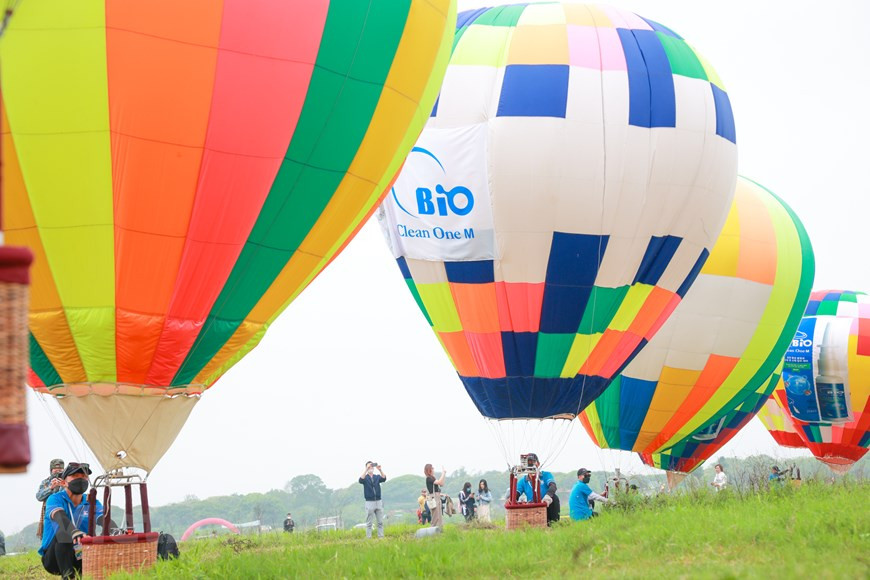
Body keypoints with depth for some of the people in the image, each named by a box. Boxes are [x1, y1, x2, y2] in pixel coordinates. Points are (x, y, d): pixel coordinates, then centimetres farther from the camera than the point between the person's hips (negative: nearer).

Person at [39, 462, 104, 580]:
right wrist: (75, 531, -54)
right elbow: (61, 518, -31)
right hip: (53, 559, -4)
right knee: (63, 532, -33)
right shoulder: (55, 499, -9)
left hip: (78, 559, 4)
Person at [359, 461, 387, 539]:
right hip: (369, 502, -3)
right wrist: (366, 469, -27)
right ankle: (368, 538, -1)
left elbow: (384, 478, -11)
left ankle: (381, 537, 5)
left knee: (380, 522, 2)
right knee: (369, 523, -2)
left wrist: (380, 470, -26)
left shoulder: (377, 477, 10)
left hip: (379, 502, 3)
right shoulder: (365, 477, 3)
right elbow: (361, 480, -20)